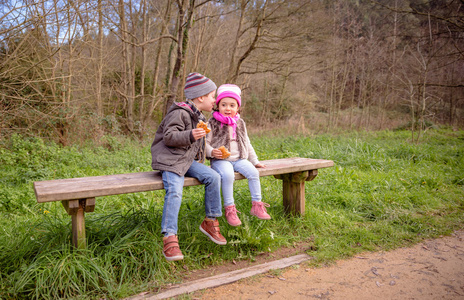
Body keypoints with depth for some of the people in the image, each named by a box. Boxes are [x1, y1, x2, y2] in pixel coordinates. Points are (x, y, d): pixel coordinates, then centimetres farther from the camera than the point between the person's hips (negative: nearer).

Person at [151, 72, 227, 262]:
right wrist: (190, 136, -33)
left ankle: (210, 222, 2)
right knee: (174, 192, -28)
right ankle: (169, 239, -24)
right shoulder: (179, 113, -12)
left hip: (188, 160, 8)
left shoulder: (198, 116, 18)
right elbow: (169, 137, -20)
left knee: (213, 177, -11)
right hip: (170, 160, -8)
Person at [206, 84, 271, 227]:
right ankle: (229, 209, -23)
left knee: (253, 172, -20)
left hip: (239, 159, 5)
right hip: (220, 160, -4)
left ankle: (257, 205, -7)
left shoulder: (240, 124, 15)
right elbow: (205, 143, -3)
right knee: (228, 175, -34)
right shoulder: (212, 124, 0)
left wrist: (255, 161, 21)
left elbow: (247, 144, 23)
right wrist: (212, 152, -25)